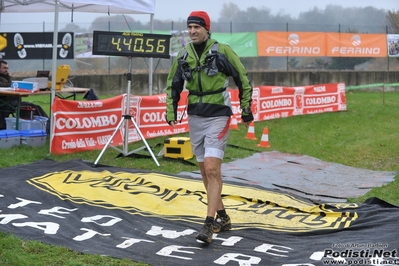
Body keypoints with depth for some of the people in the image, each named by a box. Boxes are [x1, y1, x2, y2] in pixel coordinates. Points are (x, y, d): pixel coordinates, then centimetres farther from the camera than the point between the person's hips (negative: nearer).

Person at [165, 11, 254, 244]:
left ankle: (209, 223, -13)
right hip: (195, 117, 6)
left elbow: (243, 78, -2)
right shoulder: (184, 54, 4)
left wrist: (246, 109, 0)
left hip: (218, 117, -6)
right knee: (206, 171, 11)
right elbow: (173, 84, 15)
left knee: (212, 169, -15)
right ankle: (223, 218, 24)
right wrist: (171, 112, 6)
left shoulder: (222, 51, -10)